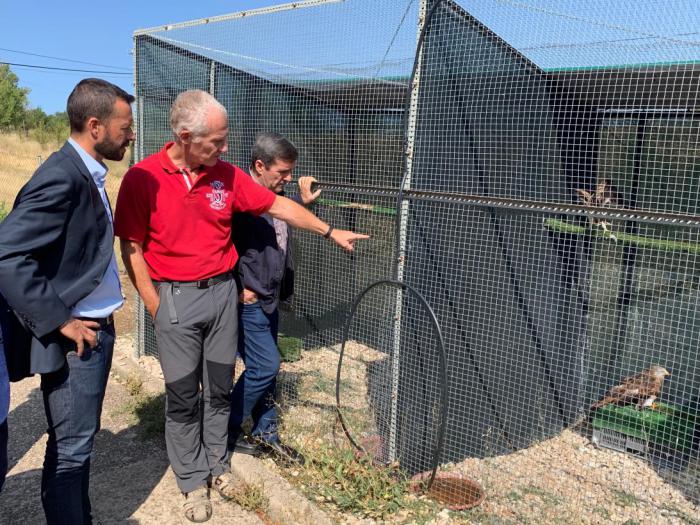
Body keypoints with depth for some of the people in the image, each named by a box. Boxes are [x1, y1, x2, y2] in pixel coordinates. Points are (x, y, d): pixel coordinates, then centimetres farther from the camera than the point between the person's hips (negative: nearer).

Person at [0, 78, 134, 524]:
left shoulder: (86, 173, 8)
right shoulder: (61, 177, -21)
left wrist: (100, 319, 11)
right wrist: (58, 321, -19)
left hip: (98, 327, 9)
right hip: (77, 337, -9)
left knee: (81, 442, 22)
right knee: (70, 450, 7)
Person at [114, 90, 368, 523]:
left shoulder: (227, 175, -1)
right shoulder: (142, 178, -11)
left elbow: (278, 205, 6)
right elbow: (132, 248, -7)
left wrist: (331, 232, 6)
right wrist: (156, 308, -8)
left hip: (223, 292, 3)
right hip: (174, 297, -3)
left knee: (220, 388, 14)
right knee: (183, 394, 7)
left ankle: (218, 464, 33)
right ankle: (193, 482, 25)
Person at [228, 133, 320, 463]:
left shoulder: (276, 197, 6)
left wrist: (302, 200, 17)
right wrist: (239, 287, -18)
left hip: (270, 299, 9)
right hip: (248, 301, -9)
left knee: (266, 368, 15)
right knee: (265, 365, -5)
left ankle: (264, 433, 29)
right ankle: (226, 430, 15)